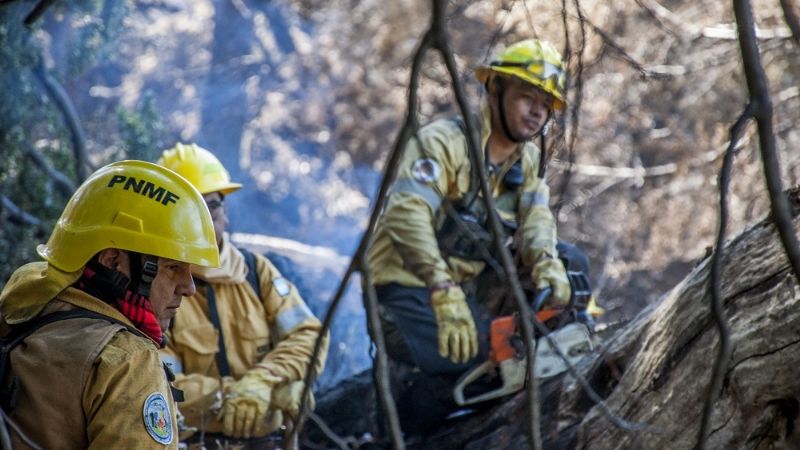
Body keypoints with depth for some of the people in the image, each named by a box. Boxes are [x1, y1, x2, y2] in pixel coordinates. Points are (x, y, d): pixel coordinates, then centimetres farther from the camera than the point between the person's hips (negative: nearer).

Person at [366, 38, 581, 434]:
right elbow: (407, 216, -30)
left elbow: (535, 220, -8)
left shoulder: (529, 162, 8)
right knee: (470, 355, -24)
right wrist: (445, 295, -41)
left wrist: (547, 264, -32)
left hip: (463, 290, 8)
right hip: (406, 284, -8)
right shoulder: (443, 142, -16)